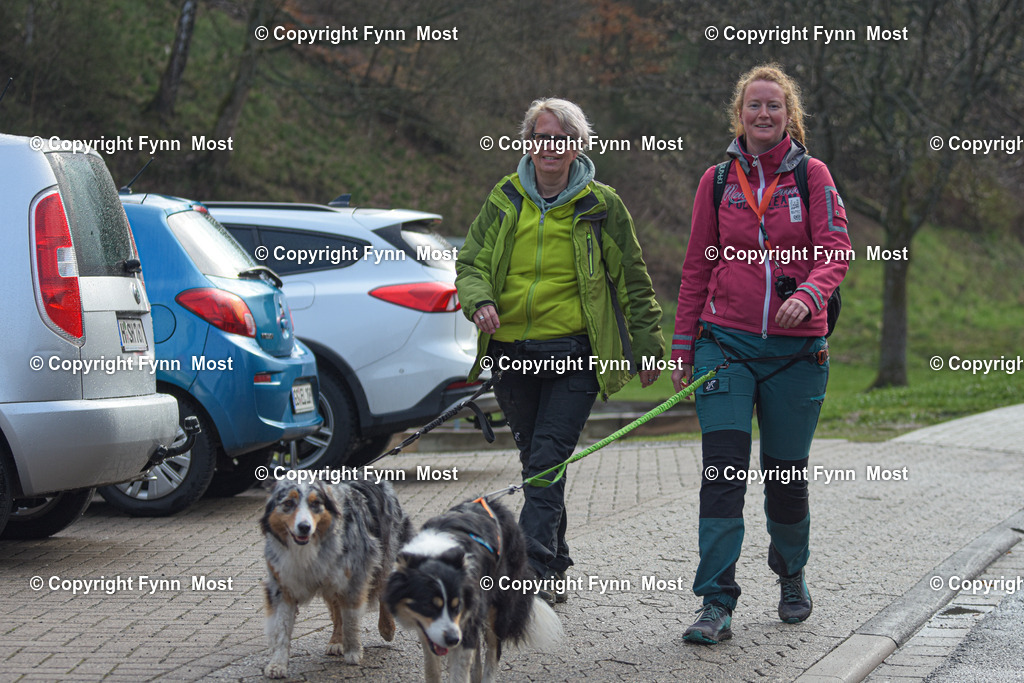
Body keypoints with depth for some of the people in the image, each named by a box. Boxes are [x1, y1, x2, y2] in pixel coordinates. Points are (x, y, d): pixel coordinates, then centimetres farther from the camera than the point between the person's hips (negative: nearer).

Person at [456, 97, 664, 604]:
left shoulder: (600, 205, 1)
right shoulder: (505, 200, 8)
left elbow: (633, 281, 8)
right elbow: (470, 263, 10)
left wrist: (648, 346, 8)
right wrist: (480, 301, -12)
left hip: (574, 356, -4)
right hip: (511, 353, 4)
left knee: (547, 464, -14)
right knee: (535, 463, 11)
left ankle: (534, 574, -17)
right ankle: (556, 570, 23)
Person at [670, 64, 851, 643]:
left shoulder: (812, 176, 3)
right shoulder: (718, 181, 8)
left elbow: (835, 250, -6)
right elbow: (698, 268, 13)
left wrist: (809, 295, -27)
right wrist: (683, 347, 11)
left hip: (796, 346, -1)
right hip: (726, 341, 1)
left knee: (787, 474, 7)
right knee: (724, 469, -11)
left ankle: (792, 575, 33)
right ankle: (717, 604, -10)